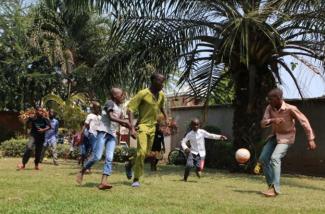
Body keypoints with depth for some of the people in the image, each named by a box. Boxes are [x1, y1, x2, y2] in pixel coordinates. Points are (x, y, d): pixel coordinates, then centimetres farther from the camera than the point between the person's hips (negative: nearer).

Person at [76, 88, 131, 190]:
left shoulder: (120, 108, 19)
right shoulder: (110, 103, -5)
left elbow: (121, 122, 24)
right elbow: (111, 117, -18)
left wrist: (131, 128, 13)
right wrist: (124, 122, -18)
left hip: (112, 135, 7)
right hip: (103, 132, -7)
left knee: (109, 158, -8)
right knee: (97, 157, -12)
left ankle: (103, 182, -15)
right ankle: (82, 172, 10)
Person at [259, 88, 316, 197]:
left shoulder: (290, 109, -22)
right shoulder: (269, 108, -8)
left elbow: (304, 121, -16)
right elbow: (263, 123, -12)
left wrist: (311, 139, -18)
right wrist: (272, 120, -34)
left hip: (286, 138, -6)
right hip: (275, 136, 7)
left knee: (275, 158, -25)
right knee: (263, 158, 1)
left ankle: (275, 189, -24)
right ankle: (271, 185, 13)